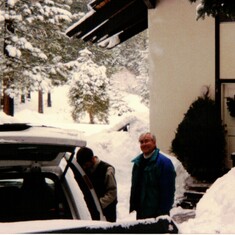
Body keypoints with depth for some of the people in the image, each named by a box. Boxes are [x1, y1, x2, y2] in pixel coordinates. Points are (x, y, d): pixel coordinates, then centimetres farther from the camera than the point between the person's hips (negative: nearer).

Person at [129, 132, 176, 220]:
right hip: (141, 212, 7)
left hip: (157, 213, -7)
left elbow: (168, 189, -14)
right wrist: (133, 206, 12)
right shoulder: (137, 162, 14)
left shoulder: (164, 162, -9)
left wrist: (163, 211, -18)